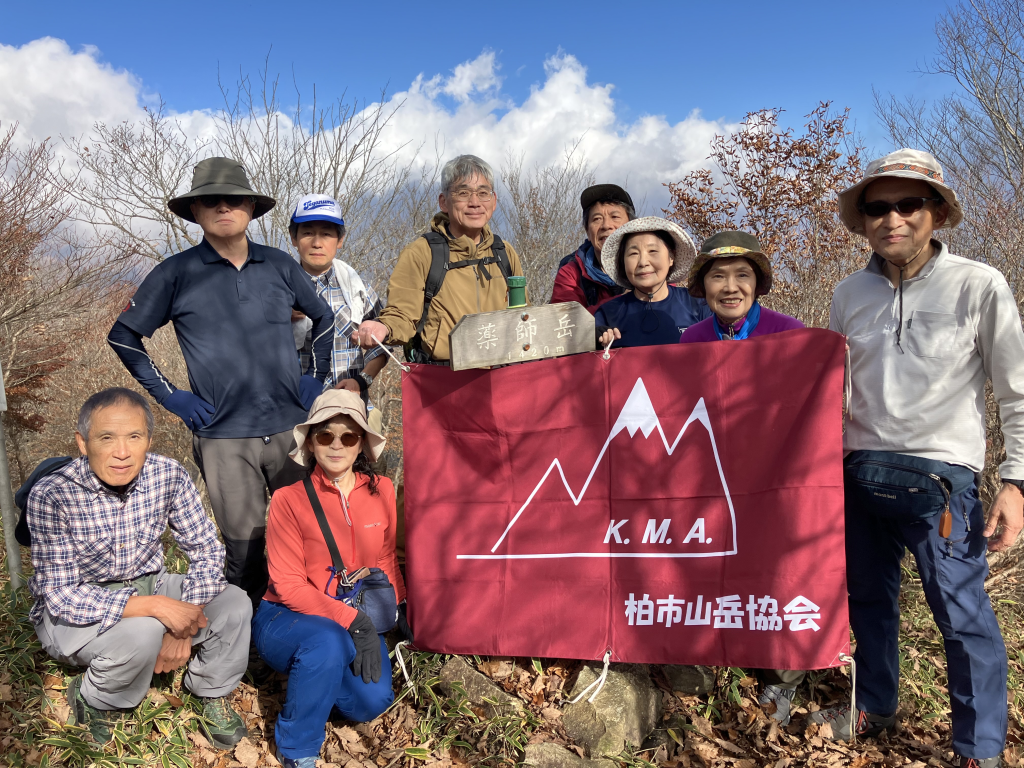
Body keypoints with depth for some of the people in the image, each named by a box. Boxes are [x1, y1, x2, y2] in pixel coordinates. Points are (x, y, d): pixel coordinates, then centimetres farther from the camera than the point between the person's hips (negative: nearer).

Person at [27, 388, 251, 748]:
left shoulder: (168, 475, -16)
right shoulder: (51, 496, -26)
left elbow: (206, 551, -9)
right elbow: (61, 597, -27)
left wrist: (182, 625, -22)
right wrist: (157, 607, -35)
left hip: (147, 584, 4)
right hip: (71, 610, -4)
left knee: (235, 604, -17)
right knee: (142, 632, -34)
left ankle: (212, 695, 12)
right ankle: (92, 702, 0)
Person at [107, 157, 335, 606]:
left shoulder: (280, 266, 6)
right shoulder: (177, 274, 0)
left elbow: (324, 318, 21)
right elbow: (123, 336, 8)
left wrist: (316, 376, 10)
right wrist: (168, 396, 1)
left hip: (291, 426, 2)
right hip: (223, 436, -2)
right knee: (246, 547, 4)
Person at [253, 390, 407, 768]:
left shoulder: (381, 491, -2)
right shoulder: (289, 499, -14)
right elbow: (289, 587, -15)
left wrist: (401, 607, -3)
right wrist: (350, 620, -24)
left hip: (355, 620, 4)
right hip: (289, 618, -4)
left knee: (372, 701, -19)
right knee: (327, 641, -37)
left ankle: (317, 679, 15)